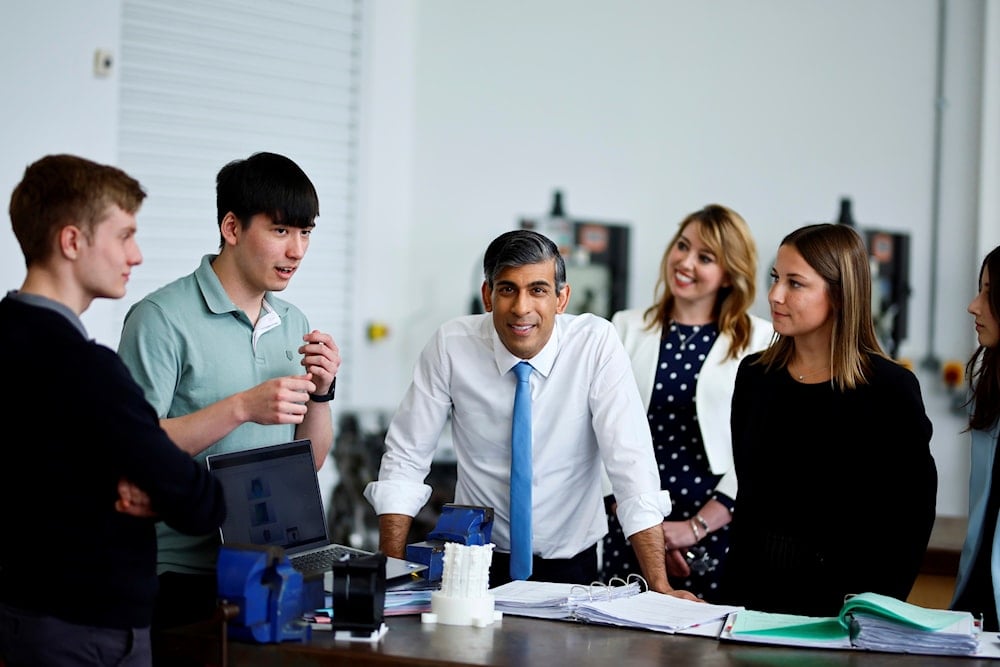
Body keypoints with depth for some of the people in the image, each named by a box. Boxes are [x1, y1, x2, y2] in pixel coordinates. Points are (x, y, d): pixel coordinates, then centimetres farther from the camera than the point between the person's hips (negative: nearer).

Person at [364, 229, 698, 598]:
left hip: (570, 565, 0)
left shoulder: (597, 343, -12)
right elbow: (405, 457, -3)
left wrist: (660, 590, -23)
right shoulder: (450, 345, -9)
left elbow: (631, 462, -16)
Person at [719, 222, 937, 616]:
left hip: (841, 601, -4)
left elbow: (912, 521, -9)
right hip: (754, 591, 4)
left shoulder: (891, 389, -9)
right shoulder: (755, 376, 6)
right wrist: (731, 592, 7)